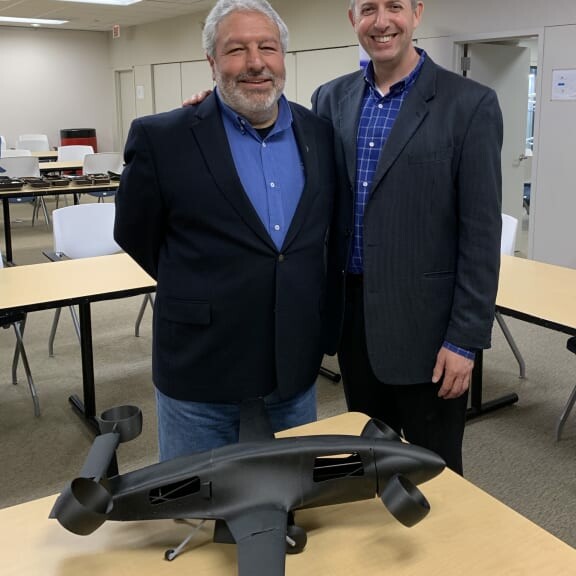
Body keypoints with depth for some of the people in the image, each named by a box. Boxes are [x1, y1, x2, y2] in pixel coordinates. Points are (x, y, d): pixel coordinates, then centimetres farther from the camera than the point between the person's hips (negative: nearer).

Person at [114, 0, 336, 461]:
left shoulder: (321, 135, 1)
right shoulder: (160, 138, -11)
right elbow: (135, 236, 1)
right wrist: (200, 292, 8)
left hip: (297, 370, 4)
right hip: (199, 375, -3)